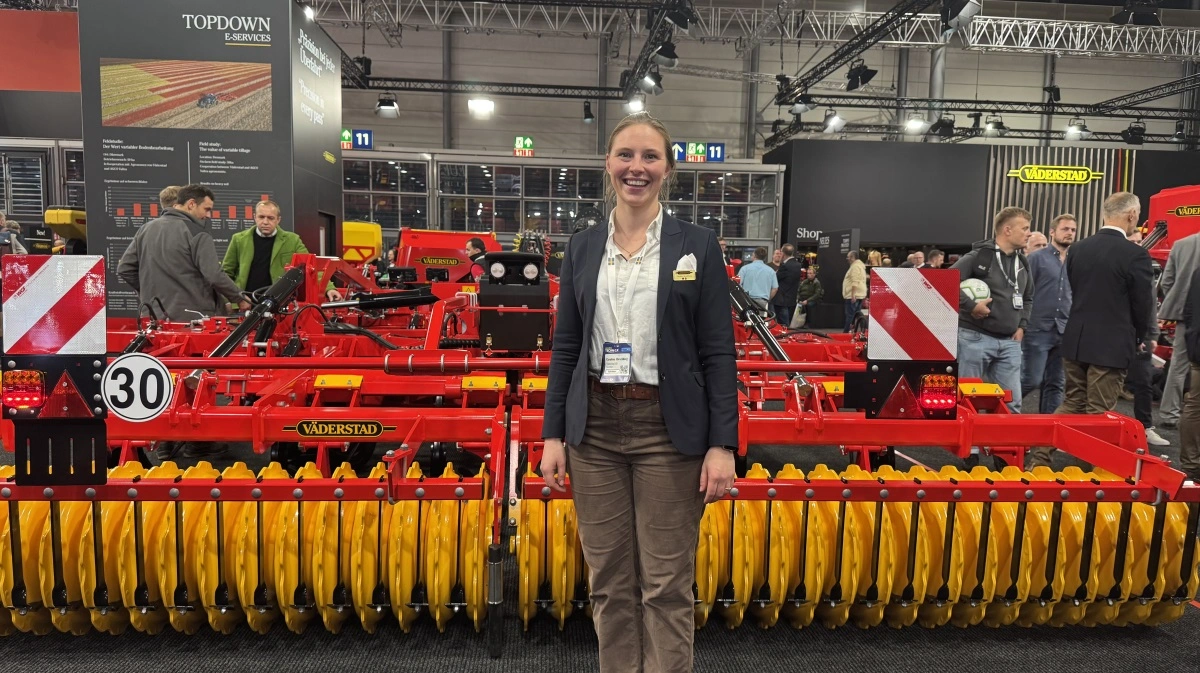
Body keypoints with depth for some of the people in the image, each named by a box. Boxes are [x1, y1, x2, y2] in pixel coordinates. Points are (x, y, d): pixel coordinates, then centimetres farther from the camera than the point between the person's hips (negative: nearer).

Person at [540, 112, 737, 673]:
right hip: (596, 427, 3)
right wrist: (553, 434, 3)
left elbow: (719, 352, -4)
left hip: (668, 431, -3)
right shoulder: (582, 248, 7)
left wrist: (722, 444, -9)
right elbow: (565, 347, 8)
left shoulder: (698, 245, -1)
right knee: (608, 581, 13)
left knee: (666, 585, 5)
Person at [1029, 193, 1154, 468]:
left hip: (1075, 340, 5)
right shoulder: (1136, 255, -13)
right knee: (1098, 413, 4)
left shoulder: (1077, 249, 4)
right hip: (1112, 345, -5)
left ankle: (1038, 456, 12)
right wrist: (1139, 339, 13)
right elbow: (1142, 304, -5)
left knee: (1072, 403, 16)